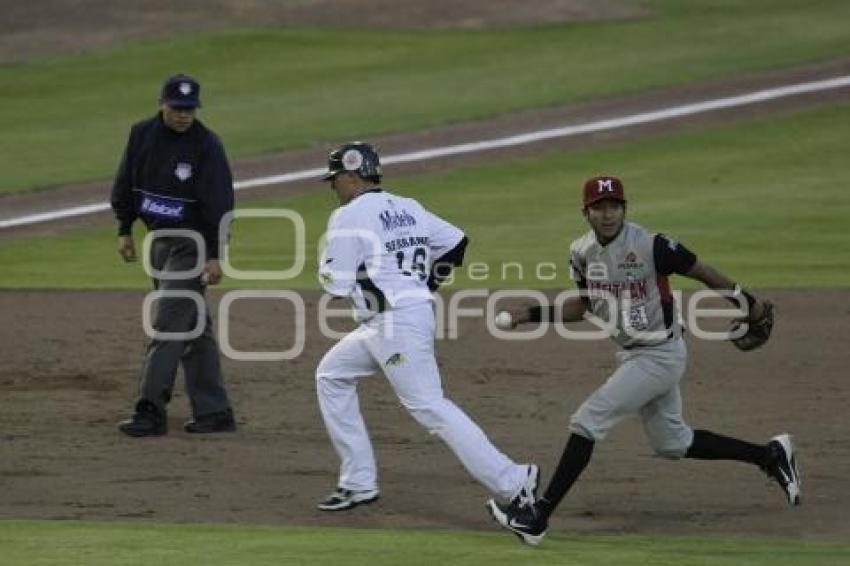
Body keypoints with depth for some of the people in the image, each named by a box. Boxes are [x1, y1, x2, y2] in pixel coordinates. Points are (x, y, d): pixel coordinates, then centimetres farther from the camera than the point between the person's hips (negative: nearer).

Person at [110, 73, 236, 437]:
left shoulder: (206, 145, -15)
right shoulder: (142, 135, 2)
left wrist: (215, 255, -20)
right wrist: (124, 230, 12)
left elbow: (219, 204, -16)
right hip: (159, 240, 7)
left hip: (192, 244, -7)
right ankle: (213, 412, 15)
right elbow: (126, 185, 15)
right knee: (194, 327, 11)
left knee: (168, 324, -12)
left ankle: (151, 410, -14)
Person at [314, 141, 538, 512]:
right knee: (331, 376, 19)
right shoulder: (407, 208, 14)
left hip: (397, 324, -10)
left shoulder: (349, 217, -10)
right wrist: (427, 286, 22)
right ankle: (358, 483, 18)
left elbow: (337, 283, -12)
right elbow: (455, 243, 17)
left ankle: (512, 481, -17)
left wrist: (327, 260, 8)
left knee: (428, 407, -12)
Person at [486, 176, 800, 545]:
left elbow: (703, 273, -10)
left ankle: (538, 516, -11)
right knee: (672, 443, 18)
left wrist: (748, 303, -2)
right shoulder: (583, 252, 0)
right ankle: (769, 455, 35)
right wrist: (530, 314, 3)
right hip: (631, 356, 8)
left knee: (587, 420, -14)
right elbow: (584, 305, 14)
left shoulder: (651, 246, -21)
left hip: (661, 355, -8)